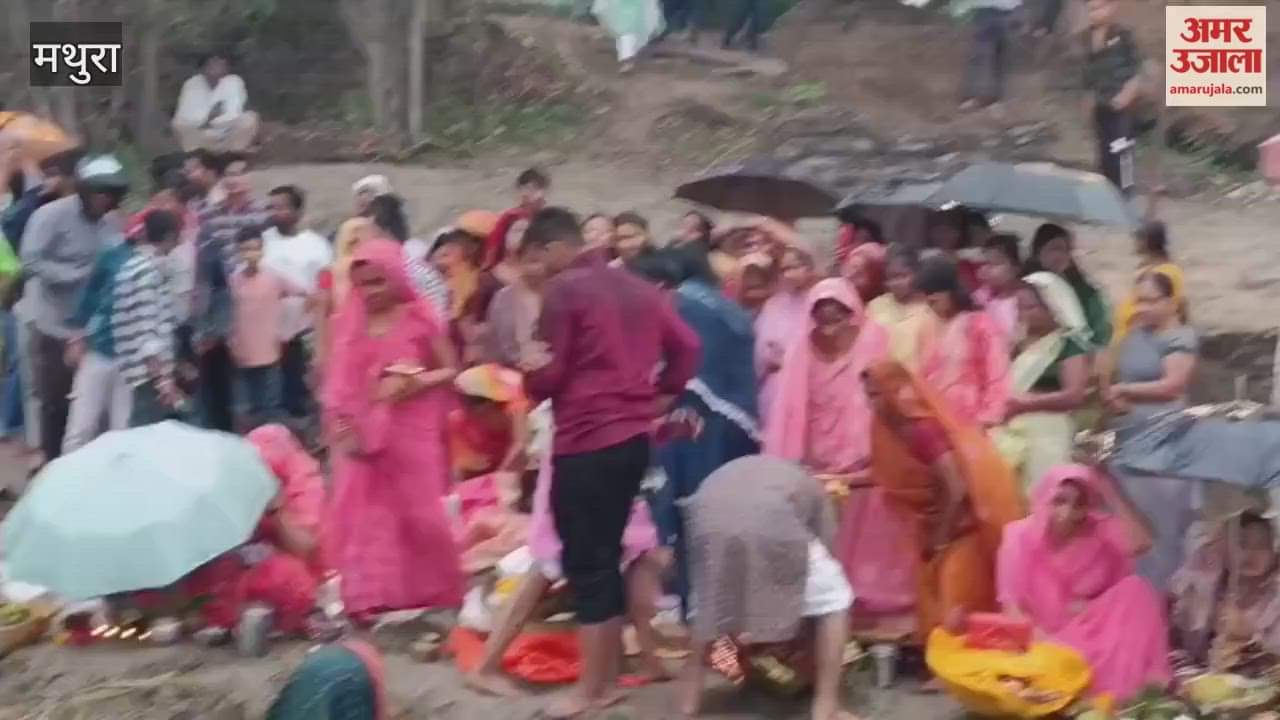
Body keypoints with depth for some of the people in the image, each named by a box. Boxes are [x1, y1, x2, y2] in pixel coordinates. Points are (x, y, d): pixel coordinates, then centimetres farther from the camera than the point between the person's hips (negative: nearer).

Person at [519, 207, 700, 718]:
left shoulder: (564, 290, -9)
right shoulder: (636, 287, 13)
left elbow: (551, 374, -8)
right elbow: (686, 346, 12)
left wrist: (530, 369, 12)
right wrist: (659, 392, 15)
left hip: (586, 441, -8)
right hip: (634, 436, 8)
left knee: (585, 562, -1)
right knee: (606, 554, 16)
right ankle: (609, 676, 21)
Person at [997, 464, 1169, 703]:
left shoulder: (1097, 529, -3)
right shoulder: (1022, 537, -9)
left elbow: (1140, 543, -24)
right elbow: (1013, 606, -12)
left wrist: (1107, 489, -23)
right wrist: (1045, 642, -27)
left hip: (1092, 629, 4)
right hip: (1047, 636, -4)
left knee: (1135, 590, -23)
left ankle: (1131, 684, -26)